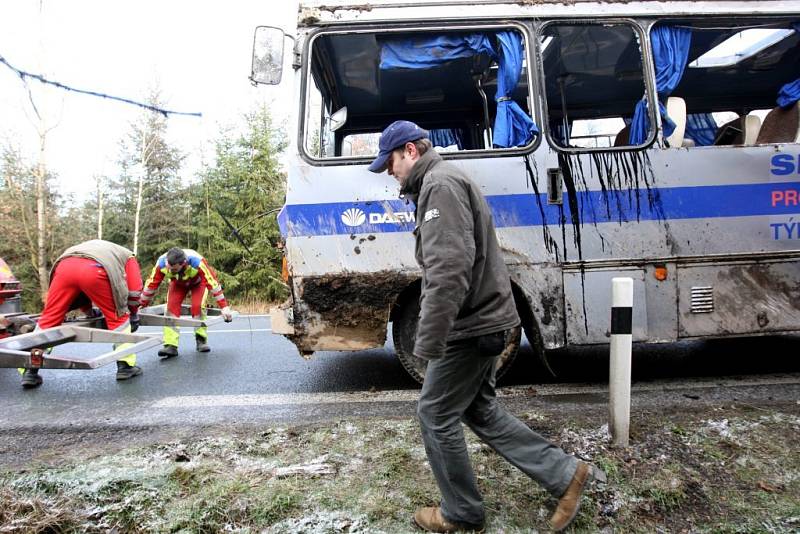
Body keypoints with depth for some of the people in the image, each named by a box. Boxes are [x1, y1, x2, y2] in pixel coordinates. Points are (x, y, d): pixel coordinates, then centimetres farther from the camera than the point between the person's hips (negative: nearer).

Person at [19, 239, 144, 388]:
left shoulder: (93, 248, 46)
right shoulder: (128, 257, 33)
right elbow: (134, 290, 22)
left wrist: (89, 312, 52)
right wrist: (133, 314, 36)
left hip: (65, 266, 5)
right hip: (94, 270, -4)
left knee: (50, 318, 12)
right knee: (118, 318, 11)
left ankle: (30, 371, 13)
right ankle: (125, 366, 11)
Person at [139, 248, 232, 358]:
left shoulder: (197, 262, -44)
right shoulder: (161, 263, -35)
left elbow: (213, 283, -39)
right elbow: (151, 284, -21)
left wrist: (224, 307, -39)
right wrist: (143, 305, -12)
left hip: (198, 282, -2)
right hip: (177, 283, 3)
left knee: (198, 307, -22)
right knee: (171, 308, -16)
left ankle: (201, 340, -4)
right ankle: (171, 345, -14)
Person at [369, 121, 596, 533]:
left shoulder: (440, 185, -15)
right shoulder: (446, 183, 20)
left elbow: (448, 272, -27)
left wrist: (427, 341, -27)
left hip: (469, 327, -10)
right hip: (482, 321, 10)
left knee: (436, 415, 4)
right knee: (480, 410, 18)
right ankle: (565, 474, 22)